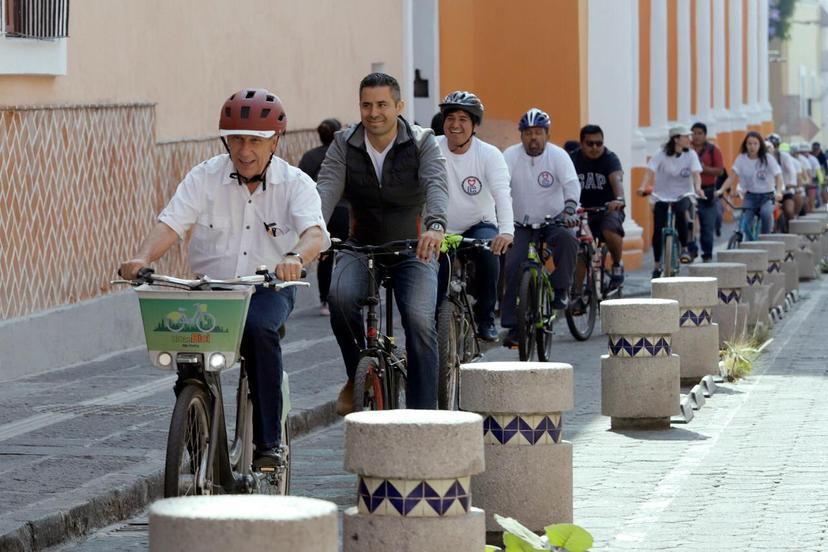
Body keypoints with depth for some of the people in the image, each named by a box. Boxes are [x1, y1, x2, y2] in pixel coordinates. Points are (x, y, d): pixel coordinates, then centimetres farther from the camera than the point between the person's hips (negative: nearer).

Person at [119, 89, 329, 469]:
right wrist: (142, 258, -33)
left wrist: (295, 258, -45)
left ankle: (268, 442, -25)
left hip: (268, 289, -2)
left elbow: (315, 233, -20)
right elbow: (171, 223, -12)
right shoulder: (204, 178, 1)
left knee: (258, 329, -34)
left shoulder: (295, 184, -2)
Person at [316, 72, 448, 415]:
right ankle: (356, 375, -7)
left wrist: (435, 225, -47)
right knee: (341, 294, -30)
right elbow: (326, 190, -18)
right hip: (361, 247, 1)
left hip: (413, 249, -1)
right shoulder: (344, 146, -3)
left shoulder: (422, 143, -7)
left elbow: (436, 184, -25)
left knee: (420, 321, -21)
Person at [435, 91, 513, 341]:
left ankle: (485, 318, -16)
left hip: (479, 225, -1)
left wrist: (506, 231, -45)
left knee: (488, 251, -32)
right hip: (443, 229, 1)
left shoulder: (489, 155, -13)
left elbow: (502, 194, -27)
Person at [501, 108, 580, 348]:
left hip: (553, 220, -1)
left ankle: (560, 291, -15)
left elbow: (572, 185, -20)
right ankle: (513, 326, -8)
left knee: (567, 239, -33)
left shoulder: (557, 155, -9)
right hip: (521, 224, 1)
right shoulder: (511, 156, -7)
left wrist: (569, 210, -38)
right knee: (513, 267, -14)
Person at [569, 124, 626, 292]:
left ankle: (617, 265, -7)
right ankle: (576, 292, 6)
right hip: (583, 209, 3)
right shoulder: (573, 160, -5)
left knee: (610, 231, -33)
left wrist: (619, 199, -52)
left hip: (608, 208, -3)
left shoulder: (610, 158, -12)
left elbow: (616, 179, -31)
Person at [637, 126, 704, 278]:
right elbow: (650, 171, -19)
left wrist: (697, 188, -36)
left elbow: (696, 173, -15)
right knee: (658, 230, -9)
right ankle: (657, 265, 9)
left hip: (682, 195, 0)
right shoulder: (662, 155, -9)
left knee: (681, 212, -33)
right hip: (662, 196, 0)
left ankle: (684, 248, -16)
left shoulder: (691, 155, -4)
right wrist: (643, 187, -38)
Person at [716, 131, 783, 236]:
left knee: (766, 213, -33)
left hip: (767, 196, -2)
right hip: (750, 197, 2)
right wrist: (721, 190, -29)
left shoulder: (768, 159, -7)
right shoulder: (741, 159, -4)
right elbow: (732, 176, -11)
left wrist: (778, 192, -34)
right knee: (744, 224, -19)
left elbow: (778, 176, -14)